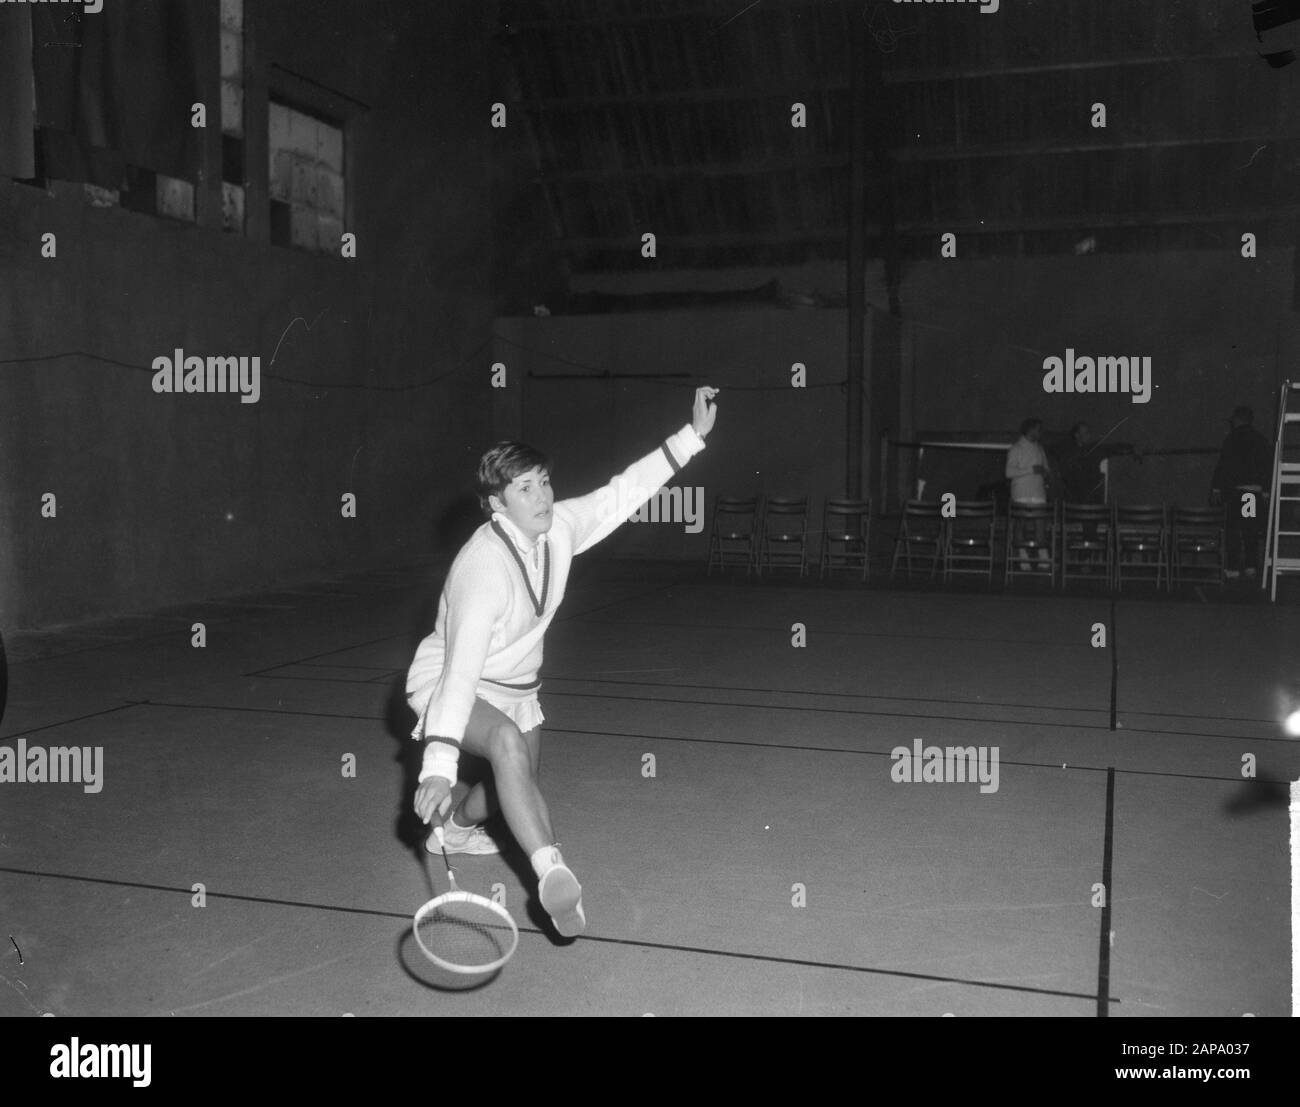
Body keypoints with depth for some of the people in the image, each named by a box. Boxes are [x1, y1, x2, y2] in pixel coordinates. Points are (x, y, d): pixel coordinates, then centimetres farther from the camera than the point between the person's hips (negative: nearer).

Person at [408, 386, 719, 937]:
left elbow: (622, 492, -1)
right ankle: (552, 873, -48)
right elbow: (461, 669, -42)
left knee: (519, 781, 22)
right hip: (447, 682, -8)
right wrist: (439, 766, -49)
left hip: (515, 686, 8)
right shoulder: (483, 568, -35)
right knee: (507, 742, -39)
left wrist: (693, 435, -4)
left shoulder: (559, 526, -14)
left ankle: (456, 828, 55)